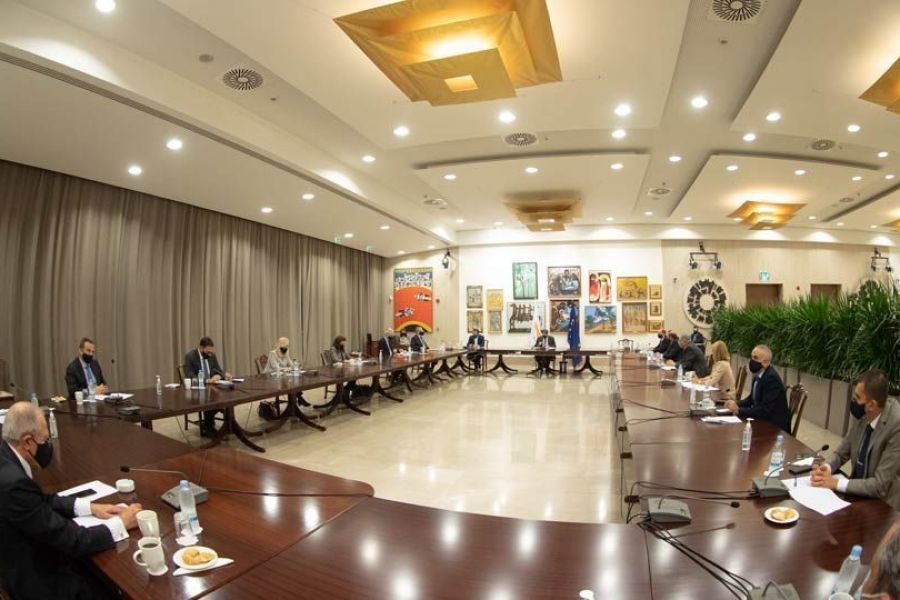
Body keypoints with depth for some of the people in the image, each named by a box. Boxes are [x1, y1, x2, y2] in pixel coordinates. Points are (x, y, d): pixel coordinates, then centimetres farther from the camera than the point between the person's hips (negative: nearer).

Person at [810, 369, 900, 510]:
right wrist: (826, 467, -14)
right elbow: (842, 453, 5)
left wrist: (836, 483, -22)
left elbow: (880, 486, -23)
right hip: (857, 494, 6)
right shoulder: (862, 414, -7)